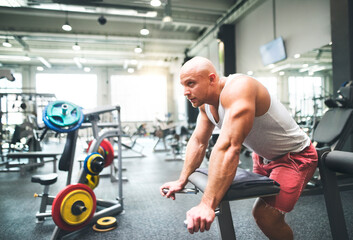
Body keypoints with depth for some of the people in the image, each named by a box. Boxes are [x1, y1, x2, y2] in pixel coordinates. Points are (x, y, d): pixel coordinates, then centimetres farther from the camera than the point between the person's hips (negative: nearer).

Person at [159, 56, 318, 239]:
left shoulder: (237, 90, -34)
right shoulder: (205, 101, -6)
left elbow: (228, 148, -43)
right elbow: (198, 141, 0)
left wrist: (207, 205, -44)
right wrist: (182, 180, -3)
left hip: (295, 155, -8)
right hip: (263, 154, 8)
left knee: (266, 217, -20)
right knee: (260, 211, 21)